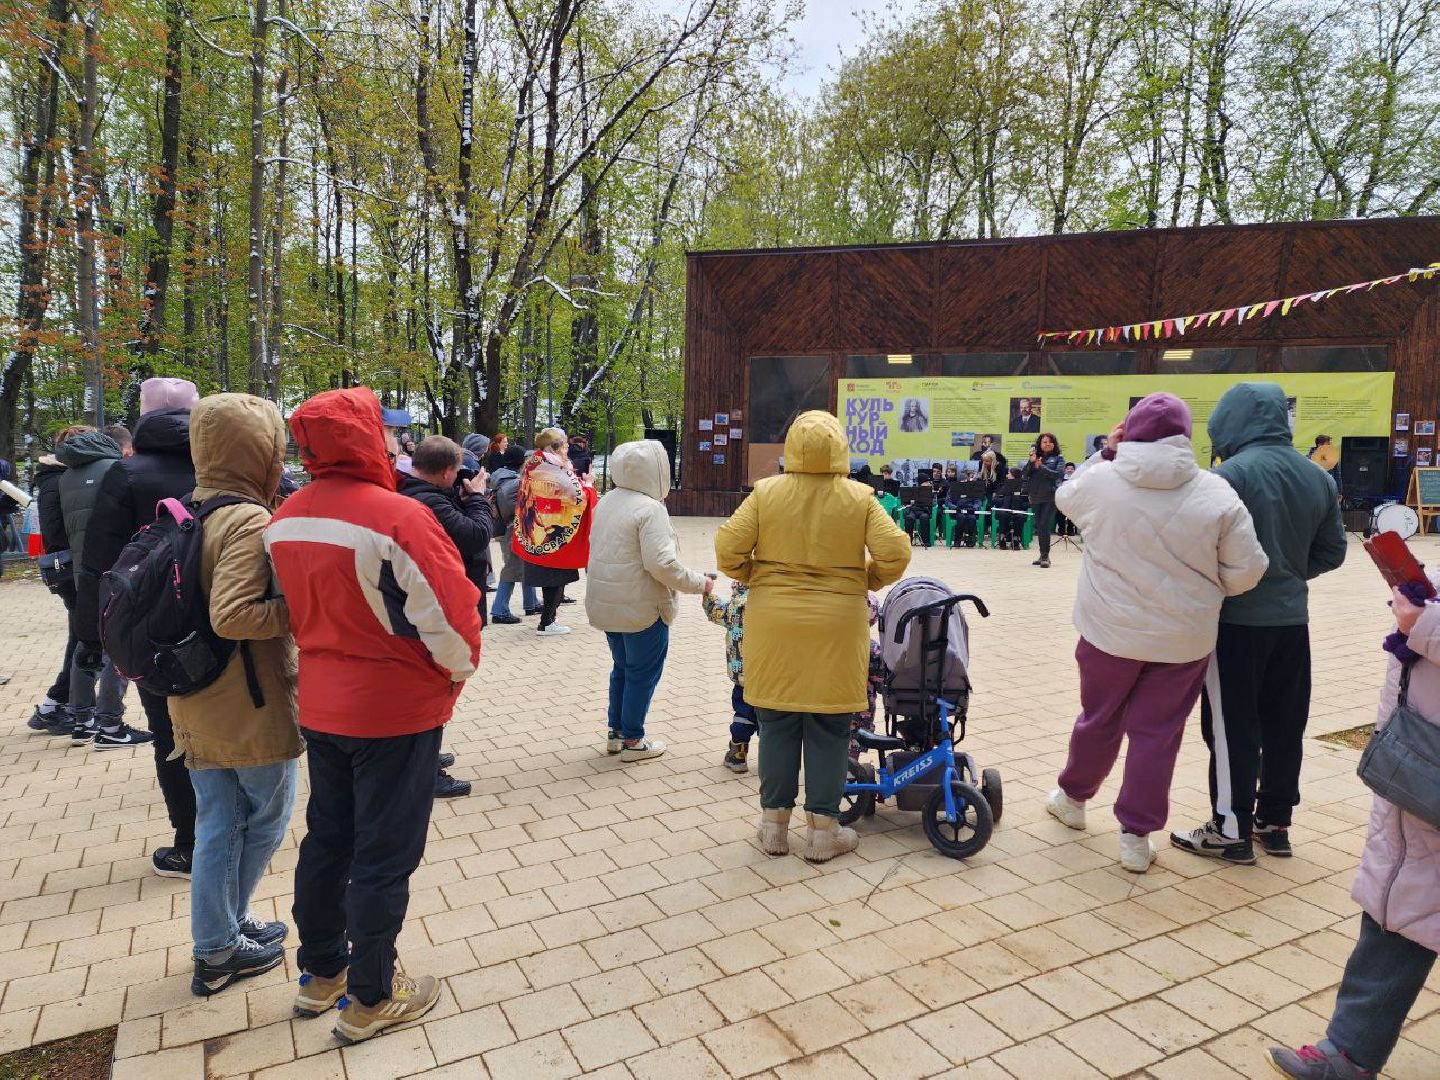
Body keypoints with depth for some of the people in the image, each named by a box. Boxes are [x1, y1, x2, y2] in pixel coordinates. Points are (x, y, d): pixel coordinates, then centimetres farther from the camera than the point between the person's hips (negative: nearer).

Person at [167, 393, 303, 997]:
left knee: (218, 825, 18)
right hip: (255, 705, -7)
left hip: (196, 701, 8)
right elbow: (232, 616, -29)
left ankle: (216, 944, 30)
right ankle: (223, 944, 28)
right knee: (266, 819, 14)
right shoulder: (252, 523, -21)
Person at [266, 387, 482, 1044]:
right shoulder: (396, 516, -23)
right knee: (383, 855, 7)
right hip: (396, 712, -7)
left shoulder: (283, 520, 0)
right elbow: (447, 614, -21)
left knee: (326, 838, 21)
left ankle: (320, 974, 39)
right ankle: (370, 1000, 23)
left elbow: (287, 609, 11)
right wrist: (457, 672, -4)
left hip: (319, 707, 7)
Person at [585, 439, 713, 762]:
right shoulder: (650, 509, -20)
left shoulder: (605, 503, 7)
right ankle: (632, 740, 16)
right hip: (641, 608, -8)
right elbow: (662, 564, -25)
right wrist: (700, 583, -14)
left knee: (622, 667, 22)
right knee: (643, 673, 7)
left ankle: (615, 731, 31)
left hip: (606, 603, 8)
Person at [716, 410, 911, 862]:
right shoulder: (859, 497, -5)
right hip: (836, 625, -1)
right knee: (828, 728, 9)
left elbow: (727, 549, -8)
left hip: (774, 622, 1)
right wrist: (869, 580, 9)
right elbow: (895, 553, -9)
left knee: (777, 723, 12)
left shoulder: (765, 492, -4)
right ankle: (823, 830, 18)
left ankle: (774, 824, 22)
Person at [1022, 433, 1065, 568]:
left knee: (1044, 525, -13)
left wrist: (1041, 467, -15)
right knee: (1039, 527, 9)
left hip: (1050, 497, -4)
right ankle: (1043, 555, 19)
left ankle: (1045, 556, -10)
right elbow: (1025, 474, 3)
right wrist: (1031, 462, -12)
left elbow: (1059, 474, -11)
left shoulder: (1058, 458, 5)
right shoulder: (1035, 457, 12)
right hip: (1035, 496, 4)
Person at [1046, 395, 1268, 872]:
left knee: (1099, 720, 20)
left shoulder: (1100, 481, -11)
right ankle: (1137, 835, 19)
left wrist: (1105, 453, 14)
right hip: (1184, 638, 0)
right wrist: (1198, 591, 11)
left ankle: (1073, 797, 40)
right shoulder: (1216, 495, -10)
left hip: (1109, 631, 1)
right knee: (1157, 733, 11)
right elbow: (1245, 570, -6)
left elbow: (1065, 496, 13)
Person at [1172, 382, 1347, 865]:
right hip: (1292, 618, 7)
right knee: (1284, 725, 15)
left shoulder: (1232, 473, -16)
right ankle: (1275, 821, 27)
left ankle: (1231, 830, 10)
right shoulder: (1317, 477, 7)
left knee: (1232, 727, 2)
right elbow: (1331, 551, 12)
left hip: (1238, 620, -7)